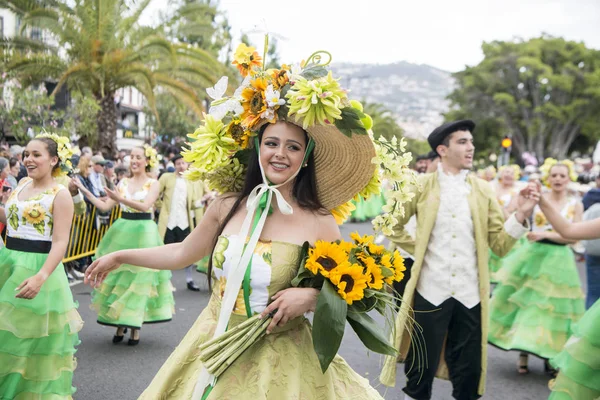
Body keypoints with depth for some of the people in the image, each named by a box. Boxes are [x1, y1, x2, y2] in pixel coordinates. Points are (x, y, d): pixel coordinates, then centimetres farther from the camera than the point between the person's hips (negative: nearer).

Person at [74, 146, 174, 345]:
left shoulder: (153, 184, -1)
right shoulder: (123, 183, 10)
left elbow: (145, 205, -18)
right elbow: (105, 206, 4)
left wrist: (120, 198, -30)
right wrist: (85, 192, -6)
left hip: (143, 233, -4)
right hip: (122, 231, 4)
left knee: (139, 279, -2)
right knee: (120, 277, 4)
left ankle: (135, 327, 8)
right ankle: (120, 325, 15)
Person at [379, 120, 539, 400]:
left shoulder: (483, 190, 4)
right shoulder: (421, 186, 0)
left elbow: (500, 245, 2)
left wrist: (521, 215, -12)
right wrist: (418, 250, 3)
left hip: (470, 294, 2)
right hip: (430, 291, -2)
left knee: (469, 372, 10)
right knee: (421, 369, 9)